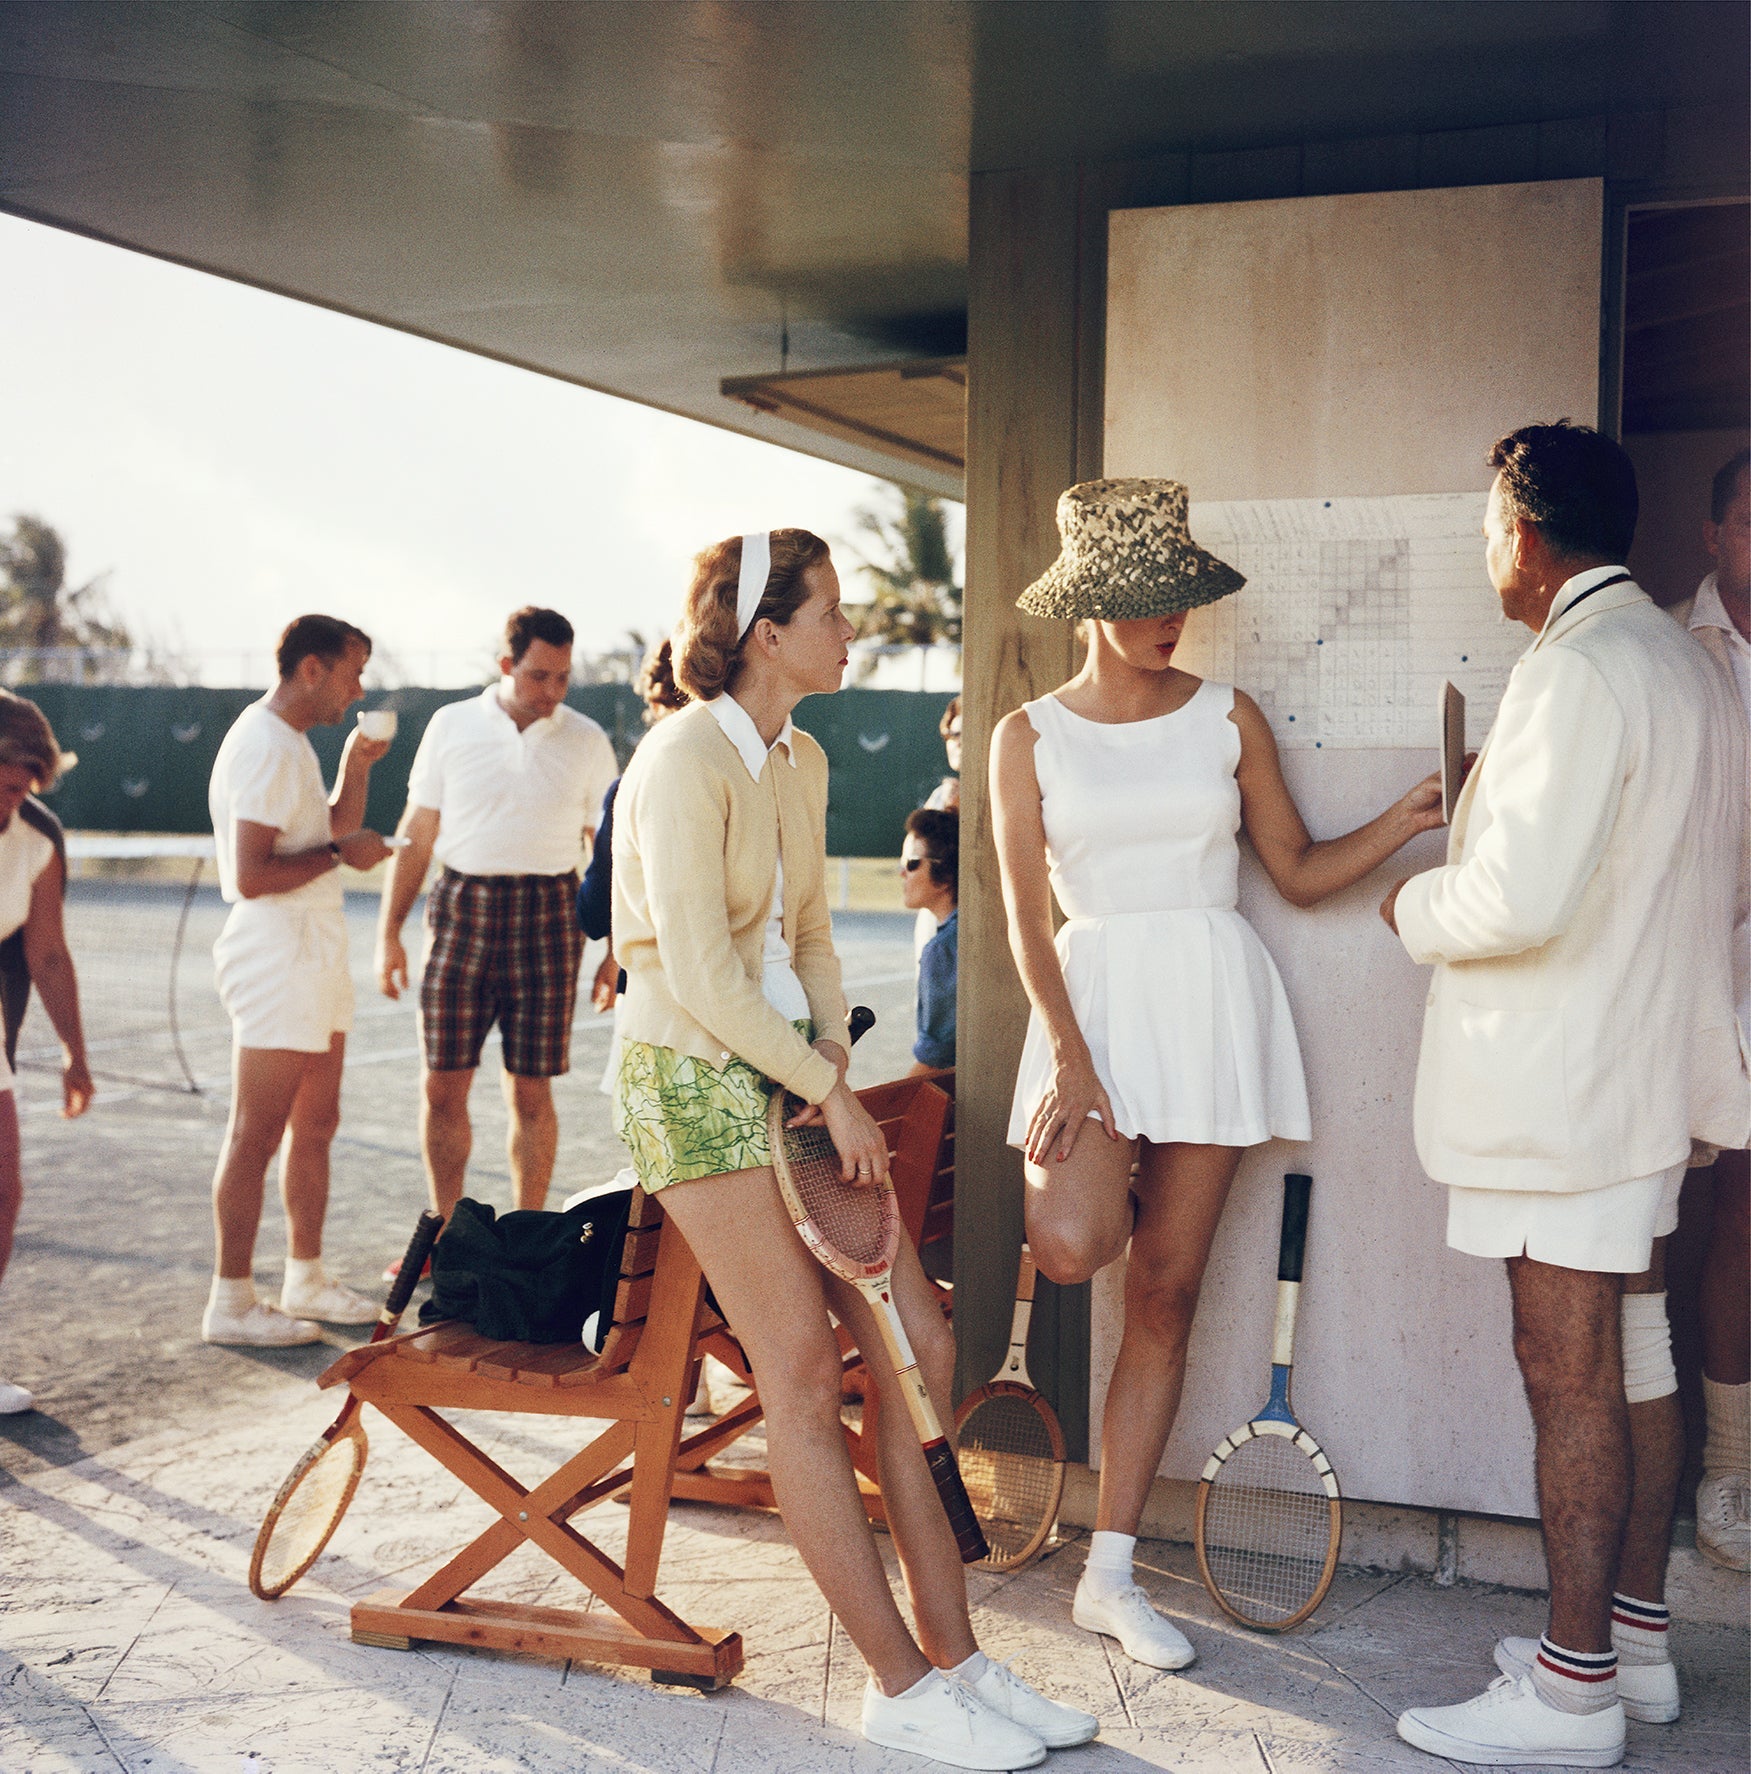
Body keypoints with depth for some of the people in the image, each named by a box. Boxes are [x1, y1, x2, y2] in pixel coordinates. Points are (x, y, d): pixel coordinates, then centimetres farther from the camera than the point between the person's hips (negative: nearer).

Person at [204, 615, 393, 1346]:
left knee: (315, 1125, 15)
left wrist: (356, 766, 13)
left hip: (313, 955, 11)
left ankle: (305, 1279, 24)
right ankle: (231, 1302, 1)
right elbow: (251, 876, -23)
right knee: (257, 1134, -5)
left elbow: (335, 830, 27)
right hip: (277, 953, -11)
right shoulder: (266, 746, -16)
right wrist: (340, 853, -14)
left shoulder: (291, 742, 16)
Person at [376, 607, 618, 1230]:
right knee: (443, 1086, 2)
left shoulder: (586, 741, 3)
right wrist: (388, 933, 3)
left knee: (531, 1093, 3)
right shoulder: (452, 725, 3)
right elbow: (416, 835, 7)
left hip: (547, 920, -1)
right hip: (461, 916, 1)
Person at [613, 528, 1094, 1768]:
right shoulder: (686, 760, -16)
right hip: (697, 1077, -8)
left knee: (919, 1345, 3)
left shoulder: (802, 761, 11)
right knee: (806, 1377, -5)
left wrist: (838, 1067, 3)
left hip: (792, 1069, 8)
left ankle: (954, 1655, 11)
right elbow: (699, 980, -20)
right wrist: (832, 1093, -13)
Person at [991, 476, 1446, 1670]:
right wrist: (1067, 1051, -14)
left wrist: (1406, 821, -6)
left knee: (1166, 1294, 2)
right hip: (1094, 997, -2)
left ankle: (1110, 1575, 11)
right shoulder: (1030, 738, 2)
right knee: (1070, 1245, -28)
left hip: (1215, 999, 2)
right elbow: (1026, 912, -3)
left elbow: (1299, 872, 9)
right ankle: (1119, 1188, 12)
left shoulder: (1229, 718, 6)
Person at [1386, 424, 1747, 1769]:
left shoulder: (1577, 671, -19)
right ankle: (1637, 1631, 28)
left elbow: (1518, 901, -26)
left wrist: (1413, 908, -7)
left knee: (1569, 1370, -3)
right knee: (1627, 1355, 17)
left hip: (1559, 1083, -10)